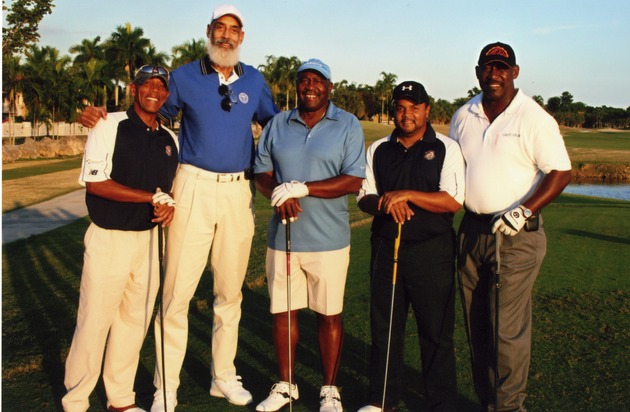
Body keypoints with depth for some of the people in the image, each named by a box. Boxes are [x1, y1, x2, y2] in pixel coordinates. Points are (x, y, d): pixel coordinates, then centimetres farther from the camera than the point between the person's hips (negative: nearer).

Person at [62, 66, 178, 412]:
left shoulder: (169, 139, 10)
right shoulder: (109, 127, -6)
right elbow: (95, 182, -14)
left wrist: (169, 206, -5)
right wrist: (152, 198, -18)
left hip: (150, 238, 6)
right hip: (109, 238, -5)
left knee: (135, 321, 11)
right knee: (94, 322, -1)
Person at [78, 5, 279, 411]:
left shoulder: (254, 80, 10)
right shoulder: (184, 77, 3)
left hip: (239, 191, 3)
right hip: (195, 187, -3)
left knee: (231, 290, 11)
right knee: (178, 291, -5)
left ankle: (224, 377, 25)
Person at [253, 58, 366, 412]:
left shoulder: (348, 125, -1)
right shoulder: (277, 125, 10)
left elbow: (354, 181, -9)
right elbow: (261, 173, 11)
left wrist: (302, 188, -18)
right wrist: (280, 195, -12)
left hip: (328, 240, -3)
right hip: (283, 235, 3)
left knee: (330, 315, 6)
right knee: (283, 312, 10)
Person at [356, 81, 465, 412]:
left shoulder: (446, 148, 0)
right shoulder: (378, 150, 11)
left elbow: (453, 201, -9)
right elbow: (364, 198, 10)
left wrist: (407, 195, -19)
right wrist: (387, 204, -12)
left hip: (432, 251, -3)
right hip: (386, 247, 4)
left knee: (436, 332, 3)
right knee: (383, 327, 10)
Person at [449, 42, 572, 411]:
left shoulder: (533, 117, -7)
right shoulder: (463, 117, 10)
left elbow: (561, 172, -9)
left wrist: (524, 211, -19)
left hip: (516, 235, -6)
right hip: (472, 230, 6)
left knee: (509, 328, -5)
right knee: (476, 324, 11)